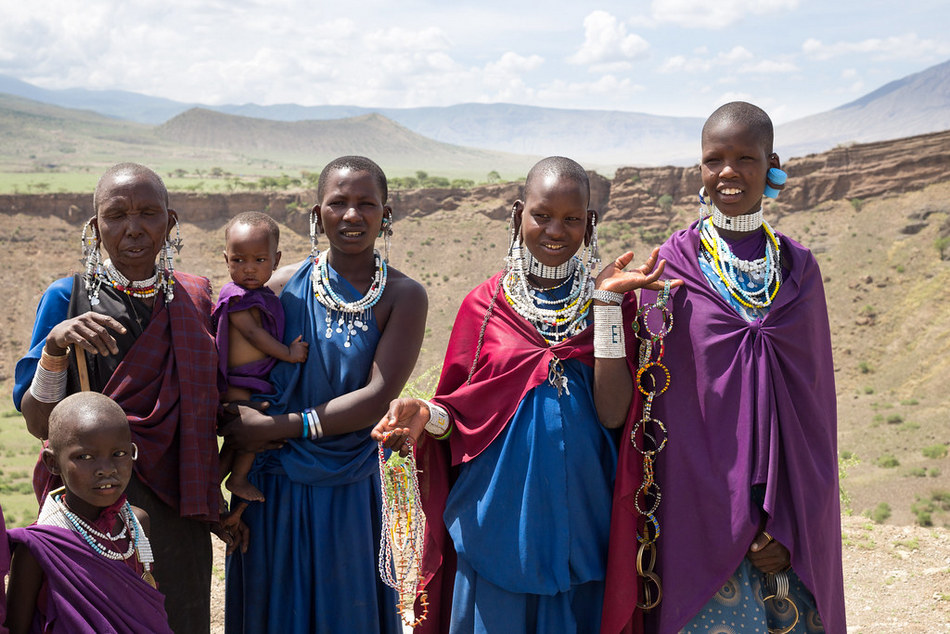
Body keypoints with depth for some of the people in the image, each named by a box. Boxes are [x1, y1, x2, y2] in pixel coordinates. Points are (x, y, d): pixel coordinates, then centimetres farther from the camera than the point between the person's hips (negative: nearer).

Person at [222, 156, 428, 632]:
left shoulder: (403, 297, -6)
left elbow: (377, 398, -14)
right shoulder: (284, 285, -1)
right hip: (272, 486, 2)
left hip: (353, 491, -1)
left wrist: (278, 426, -17)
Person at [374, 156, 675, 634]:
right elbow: (461, 411, 5)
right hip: (498, 518, 0)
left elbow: (613, 413, -12)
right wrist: (424, 414, -17)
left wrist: (607, 300, -15)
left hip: (578, 518, 0)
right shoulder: (485, 304, 0)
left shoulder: (612, 300, 0)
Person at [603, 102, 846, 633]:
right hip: (702, 504, -2)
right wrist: (736, 523, -9)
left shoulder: (798, 268, 5)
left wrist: (791, 527, -6)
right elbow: (664, 399, -4)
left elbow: (814, 401, 4)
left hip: (789, 509, 3)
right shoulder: (675, 266, -3)